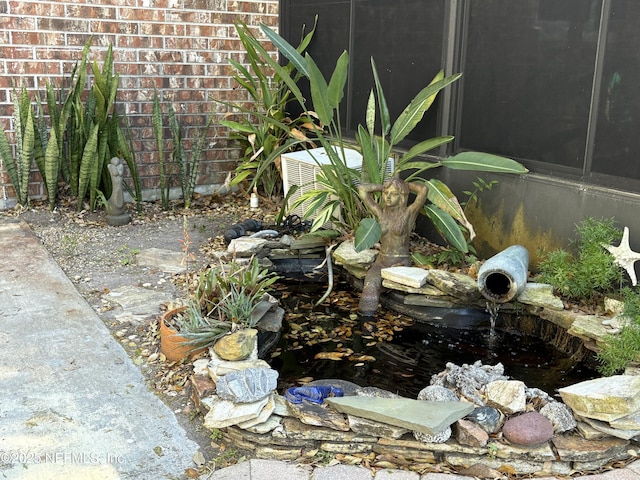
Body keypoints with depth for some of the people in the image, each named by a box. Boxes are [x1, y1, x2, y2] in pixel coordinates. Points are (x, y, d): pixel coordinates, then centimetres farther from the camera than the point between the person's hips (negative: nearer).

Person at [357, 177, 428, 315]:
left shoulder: (409, 213, -6)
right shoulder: (380, 212, 4)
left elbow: (424, 189, -20)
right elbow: (362, 189, 2)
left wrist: (406, 185, -2)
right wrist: (383, 187, 7)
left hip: (401, 263, -3)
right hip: (381, 261, 3)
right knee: (370, 285, -28)